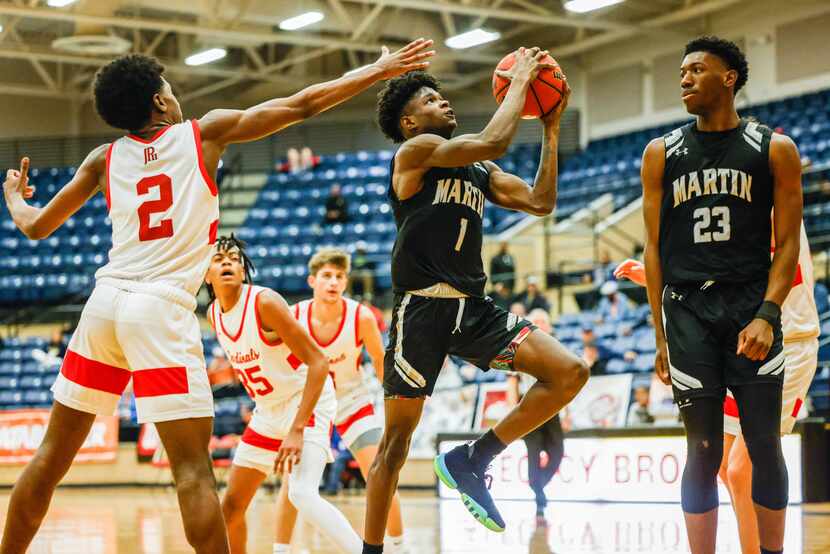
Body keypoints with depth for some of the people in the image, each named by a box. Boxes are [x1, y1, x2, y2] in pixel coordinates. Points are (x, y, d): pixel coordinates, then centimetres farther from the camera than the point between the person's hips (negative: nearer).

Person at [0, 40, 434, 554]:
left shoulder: (105, 159, 15)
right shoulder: (204, 132, 6)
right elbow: (302, 105, 7)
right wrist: (380, 69, 15)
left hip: (106, 301, 5)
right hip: (162, 307, -5)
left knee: (53, 455, 15)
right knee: (194, 467, -7)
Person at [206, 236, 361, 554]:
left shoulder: (265, 302, -22)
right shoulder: (213, 314, -1)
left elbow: (318, 362, -25)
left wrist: (297, 429, -31)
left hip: (308, 402, -8)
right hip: (268, 411, 8)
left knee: (301, 494, -30)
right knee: (231, 505, 11)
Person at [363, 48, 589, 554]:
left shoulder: (480, 170, 19)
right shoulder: (417, 150, -3)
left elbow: (540, 202, 12)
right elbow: (493, 142, -17)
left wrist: (551, 128, 12)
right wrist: (520, 82, -4)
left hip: (474, 308, 7)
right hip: (422, 309, -7)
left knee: (570, 373, -6)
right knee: (397, 440, -3)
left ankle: (471, 461, 1)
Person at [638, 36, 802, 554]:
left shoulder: (775, 149, 4)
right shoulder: (662, 153, 9)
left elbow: (788, 244, 1)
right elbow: (654, 247, 9)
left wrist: (767, 314, -13)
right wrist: (660, 335, 5)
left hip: (752, 304, -1)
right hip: (688, 307, 1)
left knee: (764, 444, 0)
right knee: (704, 450, 0)